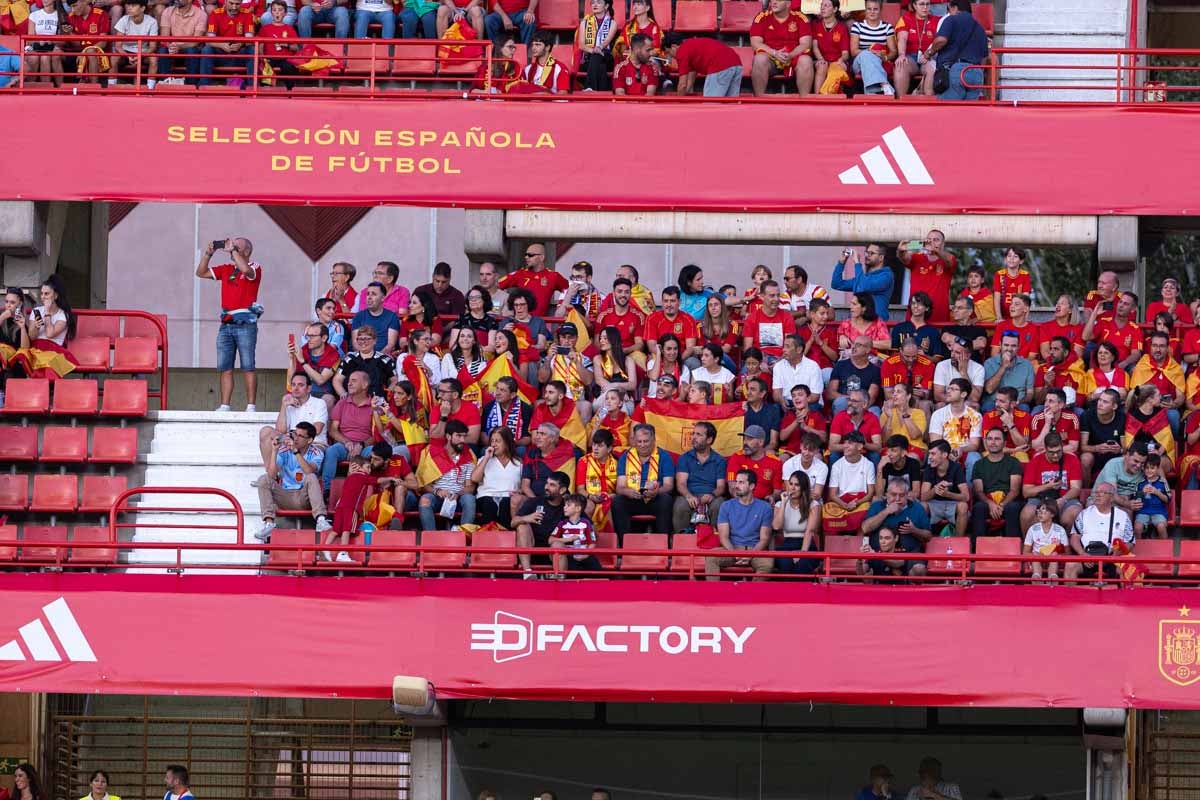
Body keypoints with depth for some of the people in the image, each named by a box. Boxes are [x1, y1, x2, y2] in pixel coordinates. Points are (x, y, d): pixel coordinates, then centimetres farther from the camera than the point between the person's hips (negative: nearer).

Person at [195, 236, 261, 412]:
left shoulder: (254, 267, 0)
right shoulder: (227, 270, 17)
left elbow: (245, 270, -23)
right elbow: (201, 272, 19)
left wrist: (233, 250, -13)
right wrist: (208, 254, 6)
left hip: (245, 323, -6)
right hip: (226, 324, 6)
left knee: (248, 368, -6)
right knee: (225, 368, 3)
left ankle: (250, 406, -6)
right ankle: (224, 406, 4)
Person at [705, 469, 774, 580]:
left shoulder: (764, 508, 6)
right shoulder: (726, 506, 10)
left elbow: (764, 539, 1)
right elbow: (724, 536, 3)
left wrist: (750, 555, -17)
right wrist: (735, 554, -16)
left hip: (755, 550, -1)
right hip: (731, 548, 1)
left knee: (767, 563, -36)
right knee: (710, 557, -30)